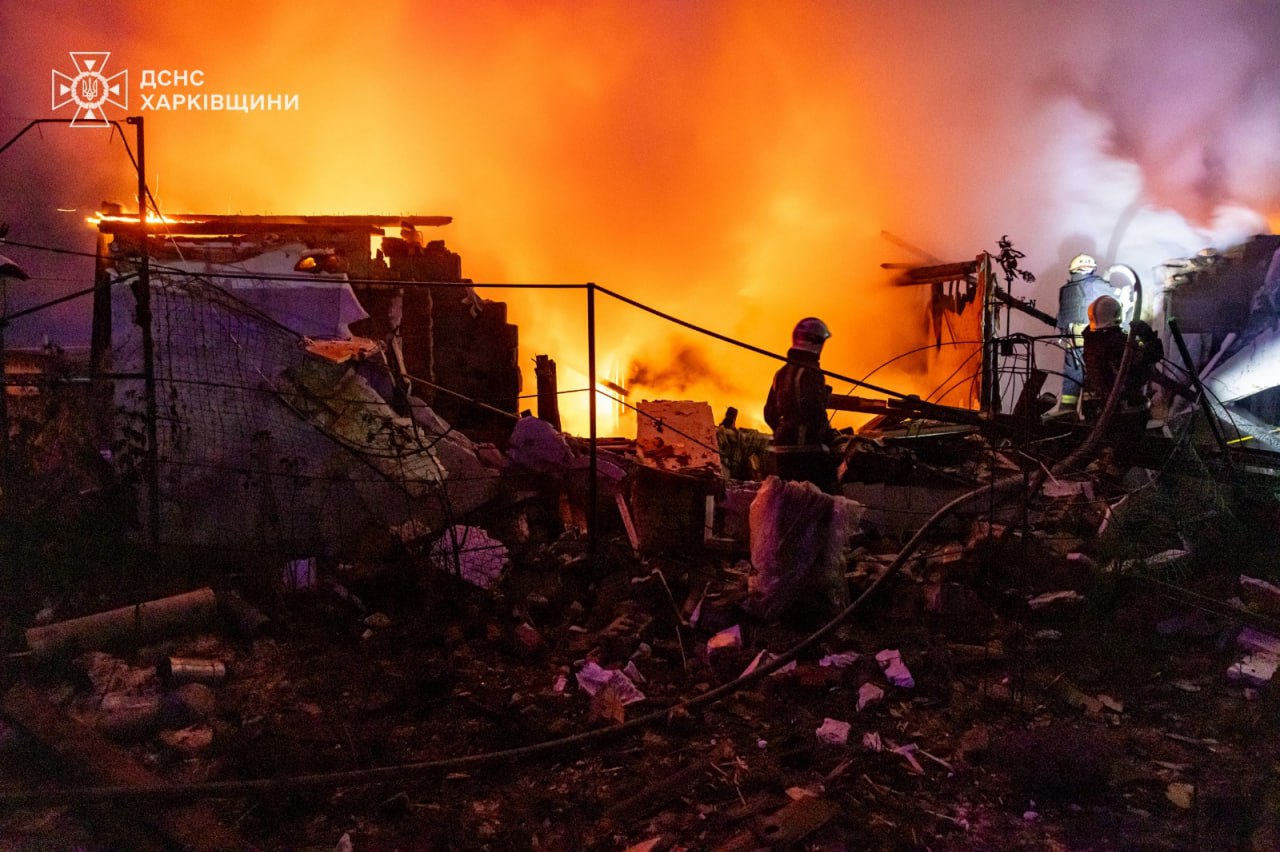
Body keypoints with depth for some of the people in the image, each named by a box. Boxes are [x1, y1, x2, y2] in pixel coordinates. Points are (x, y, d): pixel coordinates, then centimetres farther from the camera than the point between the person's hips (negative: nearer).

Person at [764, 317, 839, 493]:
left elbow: (769, 414, 17)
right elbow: (816, 412, -19)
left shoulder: (781, 373, 14)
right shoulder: (811, 372, -11)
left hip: (783, 448, 8)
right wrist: (829, 438, -9)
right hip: (809, 449, -8)